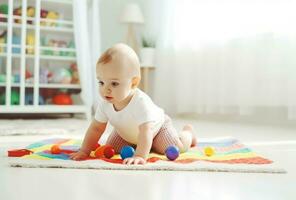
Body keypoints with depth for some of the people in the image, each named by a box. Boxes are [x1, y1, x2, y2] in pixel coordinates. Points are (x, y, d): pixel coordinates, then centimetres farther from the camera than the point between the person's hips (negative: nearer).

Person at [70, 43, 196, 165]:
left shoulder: (141, 103, -46)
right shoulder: (105, 104, -26)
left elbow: (146, 131, -51)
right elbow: (96, 128, -16)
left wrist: (140, 156, -61)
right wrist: (84, 151, -21)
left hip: (156, 127, -5)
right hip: (127, 132, 5)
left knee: (176, 149, -17)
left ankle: (187, 132, 21)